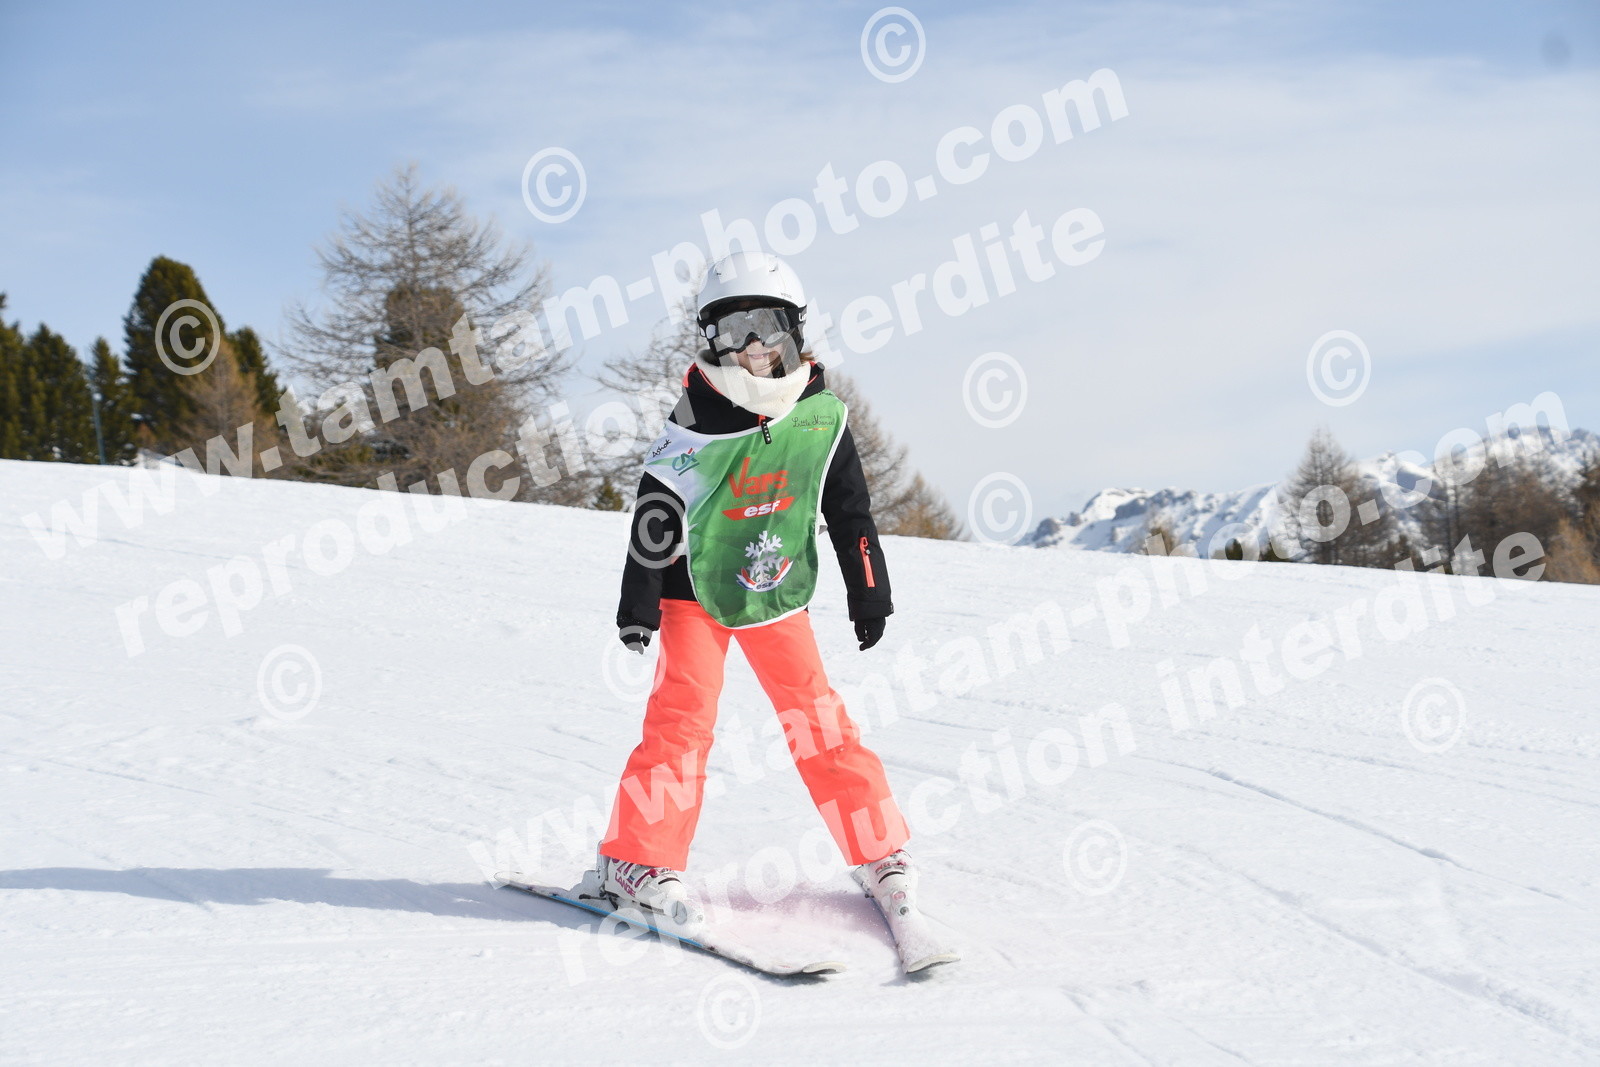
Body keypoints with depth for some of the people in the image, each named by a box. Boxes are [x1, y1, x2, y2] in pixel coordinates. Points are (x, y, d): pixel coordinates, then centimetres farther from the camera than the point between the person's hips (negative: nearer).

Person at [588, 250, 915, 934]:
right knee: (682, 716, -14)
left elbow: (851, 513, 6)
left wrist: (869, 594, 7)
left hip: (778, 596, 2)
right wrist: (638, 603, -9)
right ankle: (635, 858, -9)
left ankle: (877, 851, 11)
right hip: (696, 593, -2)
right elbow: (653, 517, -8)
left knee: (818, 719, 0)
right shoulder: (696, 423, -12)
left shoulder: (822, 418, -4)